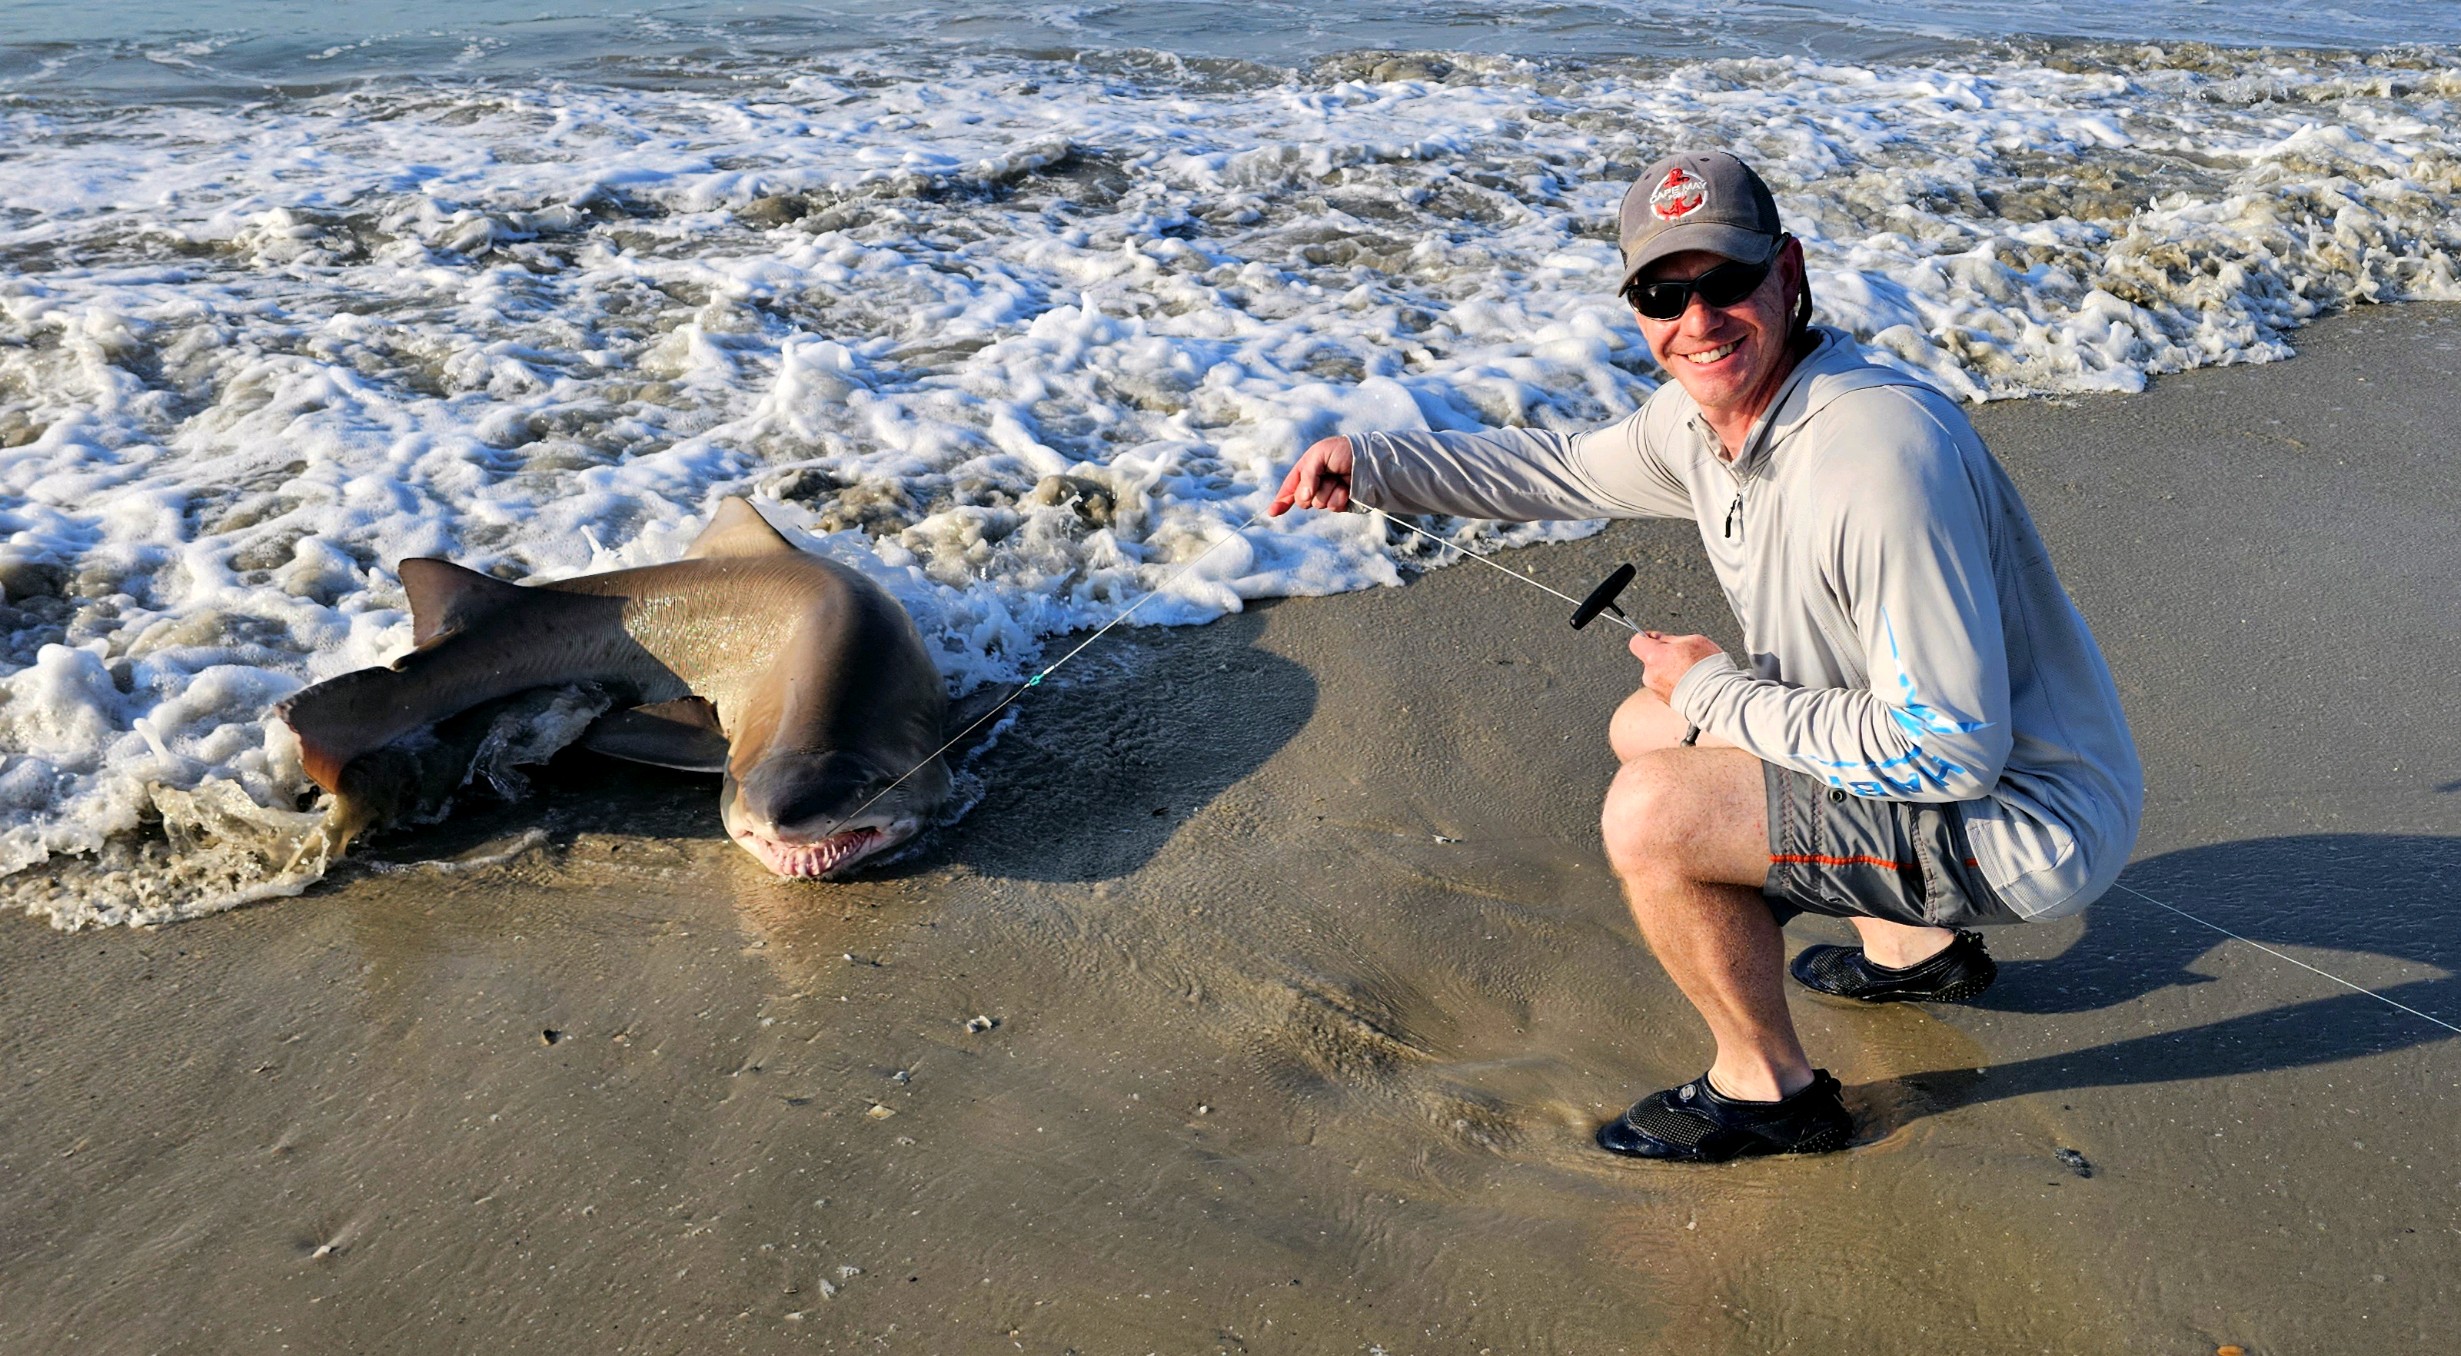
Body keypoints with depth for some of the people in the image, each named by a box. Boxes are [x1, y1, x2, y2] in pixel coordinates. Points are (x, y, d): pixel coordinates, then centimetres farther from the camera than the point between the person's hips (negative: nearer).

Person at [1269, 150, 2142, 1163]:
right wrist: (1370, 462, 6)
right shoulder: (1703, 415, -3)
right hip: (1919, 742, 9)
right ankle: (1912, 946, 27)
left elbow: (1954, 748, -31)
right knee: (1644, 728, 18)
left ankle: (1768, 1088, 5)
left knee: (1652, 813, -23)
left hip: (2026, 820, -9)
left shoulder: (1880, 457, -32)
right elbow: (1564, 471, 16)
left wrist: (1719, 694, -20)